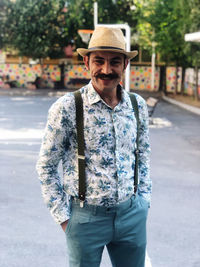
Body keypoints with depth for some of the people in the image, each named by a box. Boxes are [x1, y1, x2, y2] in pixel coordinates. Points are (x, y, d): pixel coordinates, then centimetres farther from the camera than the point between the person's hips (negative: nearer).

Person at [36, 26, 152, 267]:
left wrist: (144, 200, 11)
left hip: (132, 214, 4)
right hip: (86, 217, -3)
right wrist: (63, 217, -5)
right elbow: (46, 167, -5)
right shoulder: (66, 108, -12)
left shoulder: (138, 105, 1)